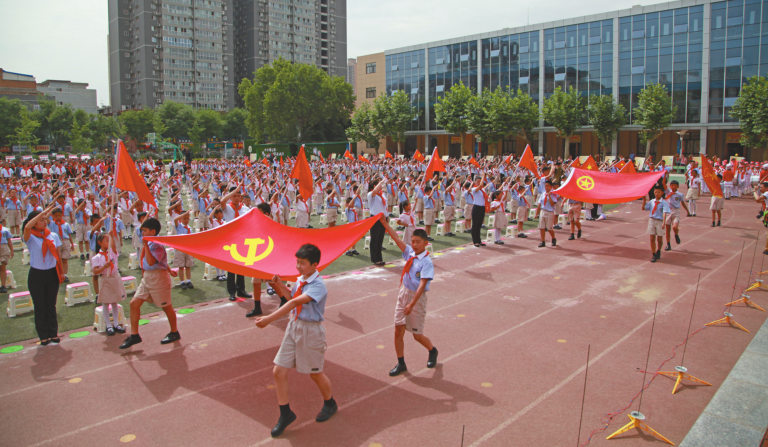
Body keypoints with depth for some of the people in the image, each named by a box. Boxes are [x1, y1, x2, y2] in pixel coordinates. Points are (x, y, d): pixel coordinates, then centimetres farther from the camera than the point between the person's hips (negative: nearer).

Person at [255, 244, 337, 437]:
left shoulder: (318, 286, -24)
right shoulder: (299, 280, 3)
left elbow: (295, 302, -34)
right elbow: (291, 297, 17)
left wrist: (269, 319, -40)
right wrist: (280, 286, -2)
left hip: (310, 331, -7)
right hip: (293, 327, 7)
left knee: (315, 373, 12)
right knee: (279, 371, 3)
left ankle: (330, 404, 41)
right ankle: (285, 414, 21)